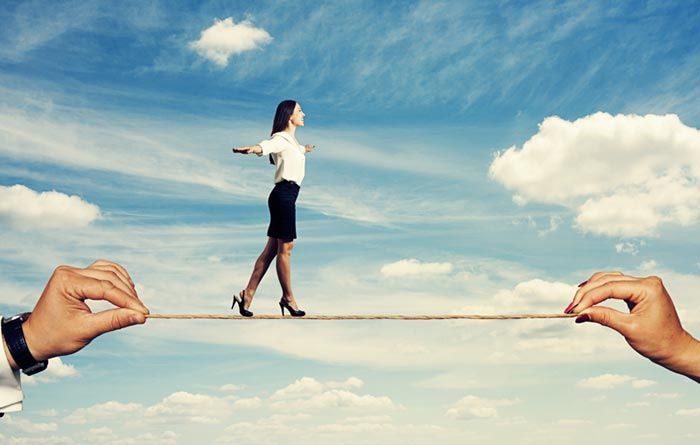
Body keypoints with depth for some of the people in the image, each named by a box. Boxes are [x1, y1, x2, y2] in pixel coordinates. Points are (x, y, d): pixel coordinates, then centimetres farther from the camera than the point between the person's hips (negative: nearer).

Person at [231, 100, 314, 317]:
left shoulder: (292, 141, 23)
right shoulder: (281, 138, -8)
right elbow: (267, 145, -31)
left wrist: (304, 149, 73)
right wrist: (252, 149, -55)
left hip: (287, 197, 10)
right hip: (284, 195, -10)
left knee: (272, 249, 8)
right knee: (285, 248, -1)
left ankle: (247, 295, 9)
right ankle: (288, 298, 8)